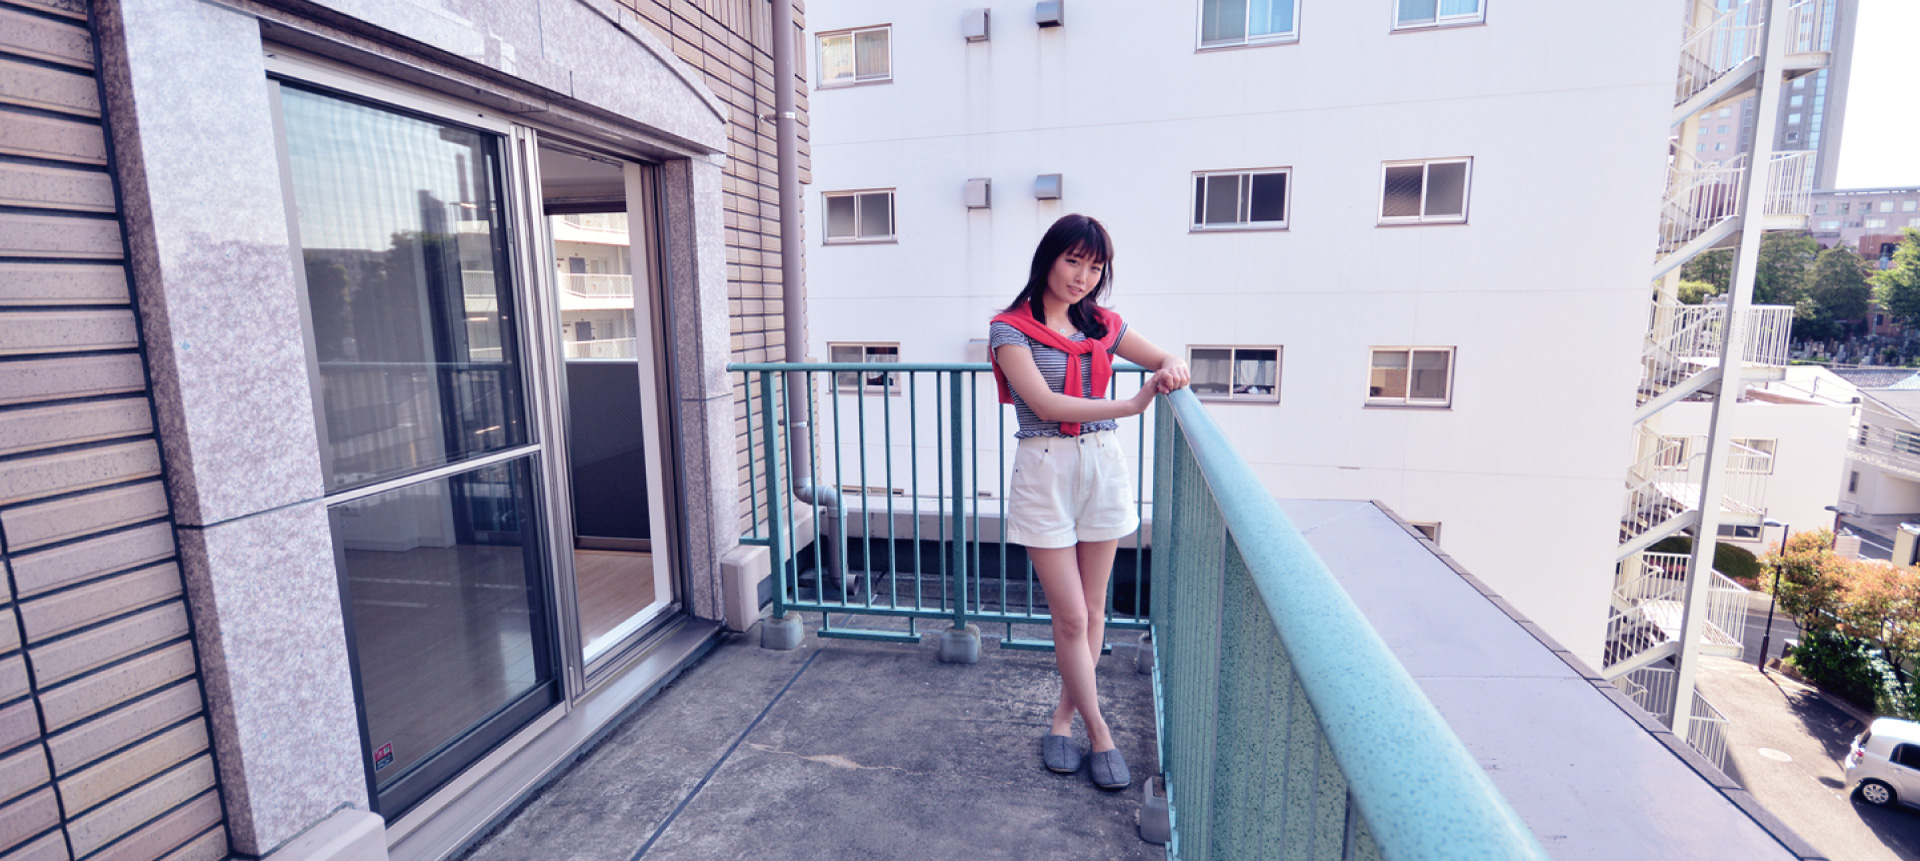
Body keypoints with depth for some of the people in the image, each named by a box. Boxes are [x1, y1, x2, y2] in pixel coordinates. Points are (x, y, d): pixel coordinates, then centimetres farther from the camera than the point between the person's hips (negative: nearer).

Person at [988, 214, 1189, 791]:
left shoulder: (1101, 325, 8)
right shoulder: (1011, 328, -5)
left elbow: (1168, 363, 15)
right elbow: (1046, 404, -17)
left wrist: (1172, 370, -11)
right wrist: (1130, 405, -24)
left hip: (1103, 467, 5)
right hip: (1045, 471, -4)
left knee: (1092, 611, 10)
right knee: (1070, 617, 0)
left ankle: (1064, 717, 28)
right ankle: (1099, 734, 18)